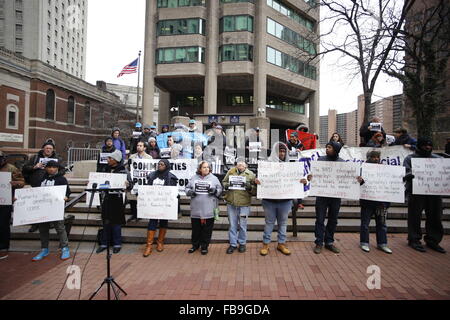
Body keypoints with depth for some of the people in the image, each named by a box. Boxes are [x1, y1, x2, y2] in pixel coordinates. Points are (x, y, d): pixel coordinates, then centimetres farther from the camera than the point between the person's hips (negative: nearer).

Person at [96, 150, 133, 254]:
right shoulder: (107, 169, 10)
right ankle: (104, 243, 23)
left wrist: (127, 184, -32)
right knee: (106, 221, 11)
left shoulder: (123, 170, -7)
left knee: (116, 222, 2)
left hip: (117, 199, -5)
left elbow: (130, 185, -11)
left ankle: (117, 244, 16)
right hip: (107, 198, 5)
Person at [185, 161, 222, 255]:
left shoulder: (214, 178, 4)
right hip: (196, 209, 2)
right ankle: (195, 245, 31)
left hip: (209, 209, -1)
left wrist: (215, 191, -14)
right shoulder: (194, 178, 8)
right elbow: (187, 188, 13)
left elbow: (220, 190, 6)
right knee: (195, 228, 13)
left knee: (207, 229, 6)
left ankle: (204, 246, 21)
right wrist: (190, 192, -8)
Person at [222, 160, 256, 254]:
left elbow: (256, 189, -1)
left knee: (242, 225, 11)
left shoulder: (250, 174, 0)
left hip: (244, 204, -1)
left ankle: (242, 243, 30)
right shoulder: (231, 171, 5)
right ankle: (233, 244, 25)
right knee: (232, 225, 11)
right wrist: (226, 185, -9)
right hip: (231, 203, 2)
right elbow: (223, 182, 13)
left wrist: (249, 187, -20)